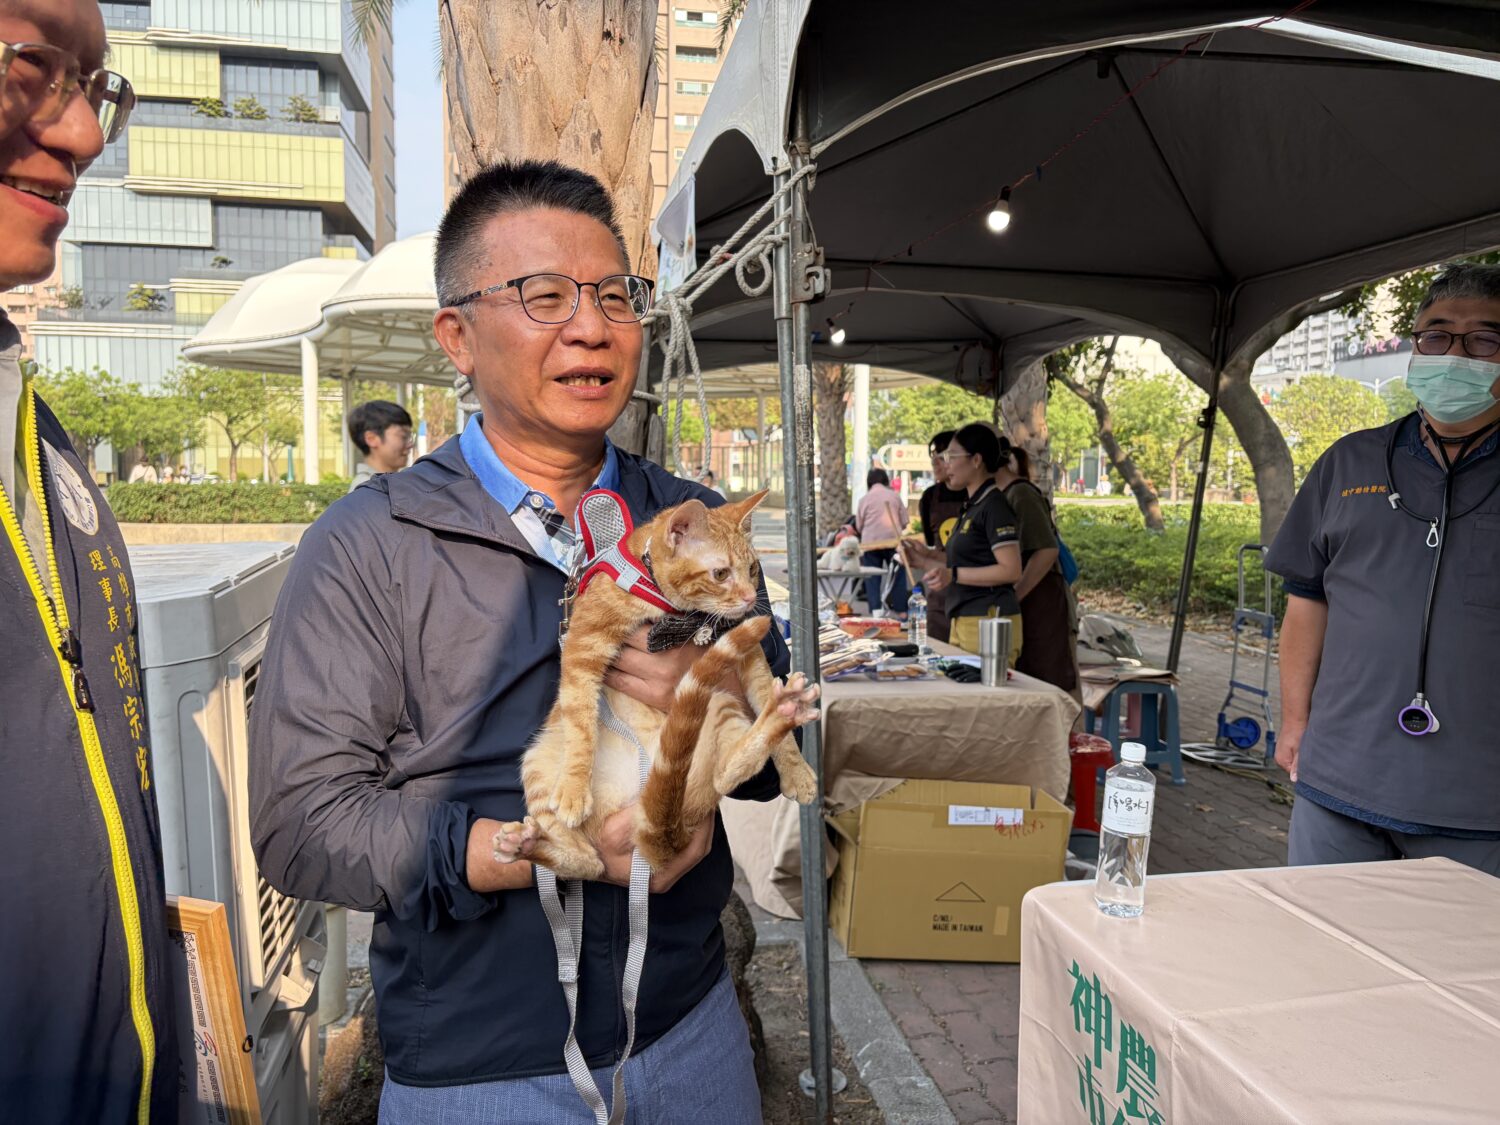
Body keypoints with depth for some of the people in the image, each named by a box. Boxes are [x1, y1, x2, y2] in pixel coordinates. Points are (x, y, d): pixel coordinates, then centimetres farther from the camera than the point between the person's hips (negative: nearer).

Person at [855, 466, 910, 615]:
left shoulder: (864, 498, 2)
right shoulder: (894, 495, 4)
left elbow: (858, 526, 9)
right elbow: (904, 522, 8)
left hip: (871, 543, 0)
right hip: (893, 541, 1)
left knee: (872, 578, 4)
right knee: (898, 576, 7)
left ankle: (875, 610, -3)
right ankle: (901, 610, 8)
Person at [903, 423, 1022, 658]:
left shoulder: (994, 506, -12)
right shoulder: (973, 507, 18)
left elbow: (1011, 571, -18)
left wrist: (954, 575, -23)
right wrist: (928, 555, 15)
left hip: (989, 622, -9)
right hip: (962, 622, 9)